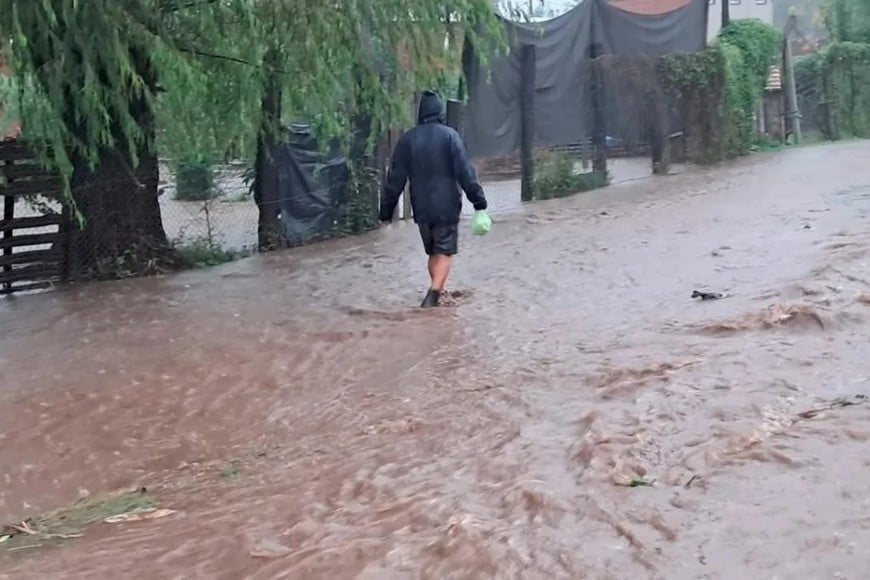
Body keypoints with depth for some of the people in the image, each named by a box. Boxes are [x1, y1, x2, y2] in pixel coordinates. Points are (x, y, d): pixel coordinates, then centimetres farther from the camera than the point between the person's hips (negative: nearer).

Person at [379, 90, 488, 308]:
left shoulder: (407, 139, 3)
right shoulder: (449, 136, -7)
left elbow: (395, 179, 4)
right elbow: (465, 172, -11)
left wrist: (386, 211, 10)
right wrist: (479, 201, -7)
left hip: (421, 208, 4)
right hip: (447, 206, -4)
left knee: (433, 252, 18)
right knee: (445, 252, 0)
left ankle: (438, 292, 26)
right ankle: (434, 292, -17)